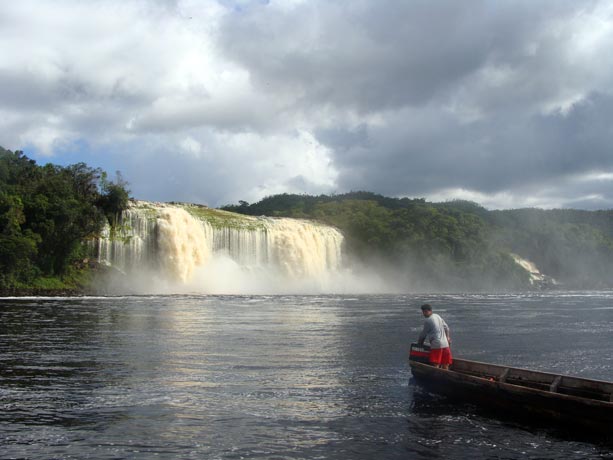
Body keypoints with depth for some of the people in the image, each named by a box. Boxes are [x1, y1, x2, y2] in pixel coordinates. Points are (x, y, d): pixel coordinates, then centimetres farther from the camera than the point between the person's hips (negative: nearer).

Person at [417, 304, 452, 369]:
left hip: (436, 345, -8)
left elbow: (423, 334, 2)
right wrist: (447, 337, 33)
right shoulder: (437, 316, 15)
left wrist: (419, 342, 16)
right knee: (445, 365, 10)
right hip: (445, 344, 8)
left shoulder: (428, 321, -7)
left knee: (436, 365, -9)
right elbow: (446, 327, 22)